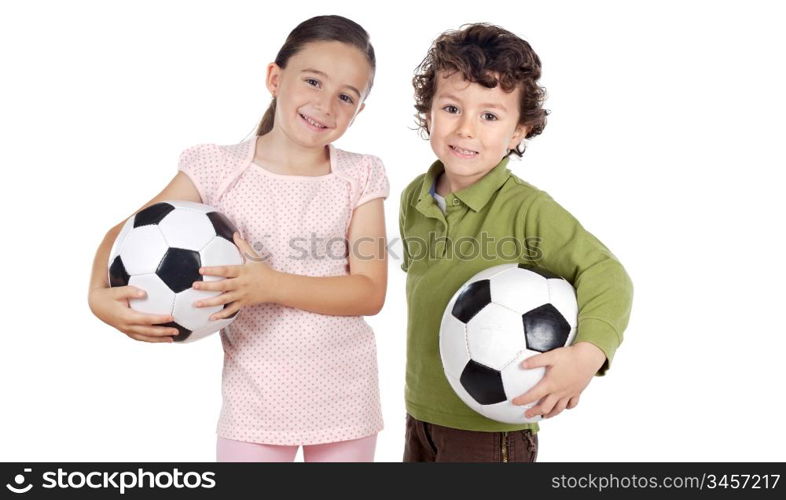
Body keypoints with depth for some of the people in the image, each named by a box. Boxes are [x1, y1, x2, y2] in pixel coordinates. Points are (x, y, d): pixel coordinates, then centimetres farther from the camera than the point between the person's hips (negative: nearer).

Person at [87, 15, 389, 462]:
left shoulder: (361, 176, -5)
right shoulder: (218, 169, -6)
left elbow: (371, 292, -12)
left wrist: (271, 285, -25)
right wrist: (101, 294, -24)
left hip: (345, 398, 1)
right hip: (254, 398, -1)